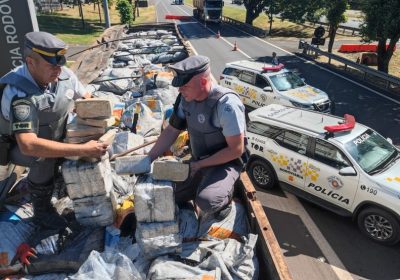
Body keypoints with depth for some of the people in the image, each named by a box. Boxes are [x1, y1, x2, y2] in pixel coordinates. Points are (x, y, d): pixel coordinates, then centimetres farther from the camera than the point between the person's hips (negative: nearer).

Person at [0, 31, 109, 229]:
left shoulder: (63, 74, -19)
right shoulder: (17, 93, -37)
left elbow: (85, 98, 2)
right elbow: (28, 145, -47)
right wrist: (83, 150, -51)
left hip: (55, 135, 7)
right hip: (20, 147, -6)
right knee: (46, 159, -32)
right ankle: (41, 211, -9)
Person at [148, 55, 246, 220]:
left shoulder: (226, 104, -28)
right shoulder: (186, 98, -6)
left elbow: (236, 149, -24)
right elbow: (171, 131, 4)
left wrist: (199, 165, -19)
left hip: (225, 163, -7)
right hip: (197, 161, 7)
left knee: (206, 202, -32)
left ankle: (223, 199, 4)